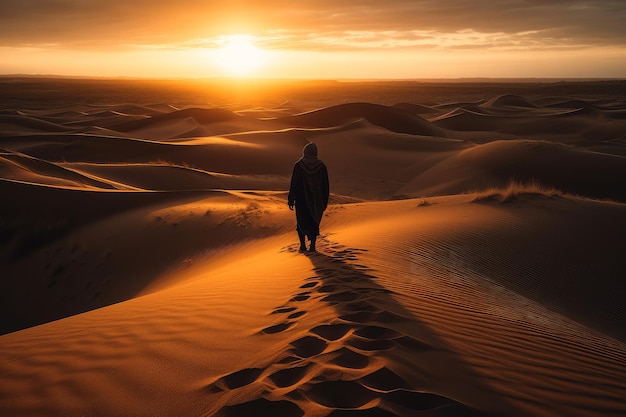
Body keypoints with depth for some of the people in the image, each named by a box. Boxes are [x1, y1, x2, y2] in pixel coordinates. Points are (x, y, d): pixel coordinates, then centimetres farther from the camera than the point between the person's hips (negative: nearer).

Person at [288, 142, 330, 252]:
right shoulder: (321, 166, -5)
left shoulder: (298, 165, -11)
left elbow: (293, 184, -10)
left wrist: (291, 200, -3)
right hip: (315, 199, 1)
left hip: (301, 198, -1)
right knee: (314, 222, 13)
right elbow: (325, 186, -1)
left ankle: (303, 245, 11)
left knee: (301, 221, 14)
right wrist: (324, 202, 8)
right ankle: (312, 246, 9)